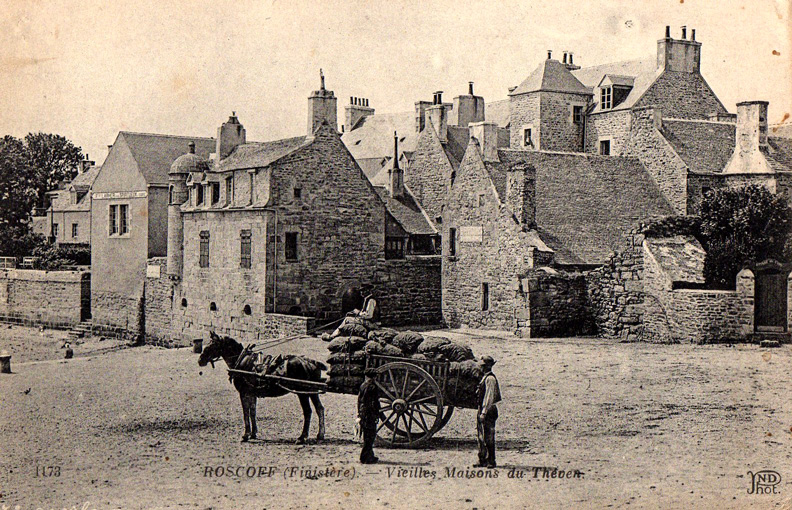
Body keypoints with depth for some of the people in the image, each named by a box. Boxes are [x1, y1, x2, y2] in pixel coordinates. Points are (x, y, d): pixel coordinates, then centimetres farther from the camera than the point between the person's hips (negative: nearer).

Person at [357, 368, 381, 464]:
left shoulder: (362, 385, 10)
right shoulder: (373, 387, -12)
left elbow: (359, 399, 14)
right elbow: (375, 403, -15)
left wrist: (359, 414, 18)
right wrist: (377, 415, -10)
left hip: (362, 412, 8)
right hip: (370, 414, -8)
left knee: (366, 436, 16)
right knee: (370, 436, -3)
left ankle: (370, 456, 24)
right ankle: (365, 458, -5)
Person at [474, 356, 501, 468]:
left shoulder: (490, 379, -15)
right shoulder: (485, 377, 15)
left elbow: (489, 397, -20)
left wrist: (484, 413, -21)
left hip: (488, 411, -10)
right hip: (482, 410, 10)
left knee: (488, 437, -4)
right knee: (480, 437, 13)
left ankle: (491, 462, 3)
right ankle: (482, 460, 19)